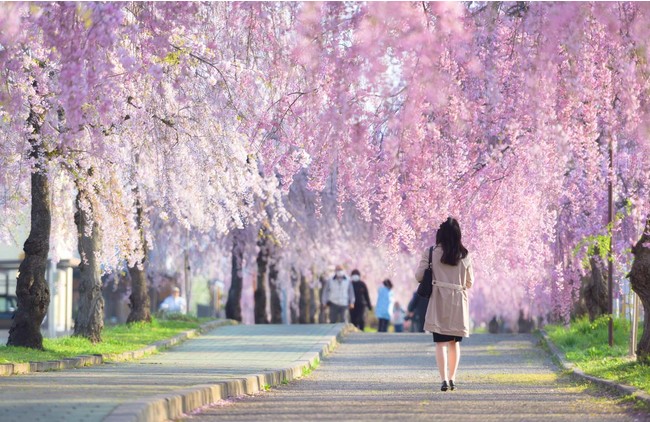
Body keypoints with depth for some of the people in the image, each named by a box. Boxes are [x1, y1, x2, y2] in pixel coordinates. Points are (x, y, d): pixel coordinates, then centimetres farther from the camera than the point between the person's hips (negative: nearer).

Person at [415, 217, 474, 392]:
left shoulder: (431, 253, -6)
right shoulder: (464, 255, 1)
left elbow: (419, 276, -4)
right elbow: (470, 282, 7)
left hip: (439, 301, -2)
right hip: (459, 302, 2)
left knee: (441, 342, -2)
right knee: (455, 342, 15)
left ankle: (444, 379, -14)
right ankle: (452, 378, 15)